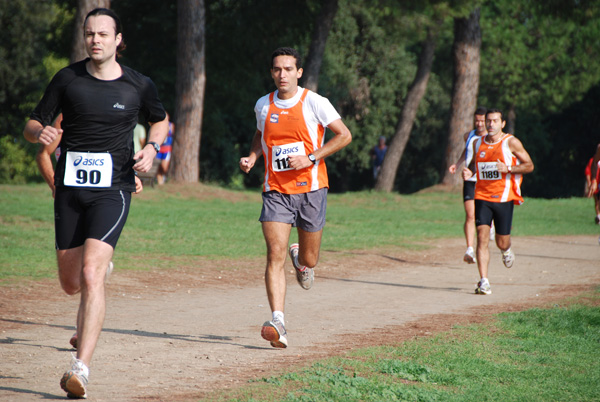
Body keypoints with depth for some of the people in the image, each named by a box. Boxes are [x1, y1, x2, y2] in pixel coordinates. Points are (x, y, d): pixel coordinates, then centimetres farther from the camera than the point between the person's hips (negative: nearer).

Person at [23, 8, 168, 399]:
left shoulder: (139, 85, -1)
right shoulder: (67, 79, 1)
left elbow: (160, 120, 19)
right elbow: (32, 126, 5)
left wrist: (152, 147, -3)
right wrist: (40, 132, -20)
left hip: (113, 190, -3)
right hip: (70, 188, 3)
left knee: (91, 275, -20)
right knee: (70, 283, 11)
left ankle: (82, 367, -24)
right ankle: (102, 262, 50)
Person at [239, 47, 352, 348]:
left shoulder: (314, 103, -5)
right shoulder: (263, 106, 7)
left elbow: (344, 135, -3)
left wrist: (310, 158, -13)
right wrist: (252, 157, 6)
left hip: (310, 189, -1)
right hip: (276, 190, 2)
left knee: (309, 261, 7)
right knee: (275, 255, -15)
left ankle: (299, 257, 46)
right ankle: (277, 323, -20)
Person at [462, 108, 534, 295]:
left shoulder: (511, 143, -4)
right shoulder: (478, 143, 8)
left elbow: (529, 166, -2)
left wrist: (507, 169, -18)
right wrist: (469, 172, 1)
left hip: (504, 198, -2)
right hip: (482, 197, 2)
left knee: (502, 243, 6)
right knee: (482, 236, -14)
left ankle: (507, 251, 45)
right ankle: (484, 282, -15)